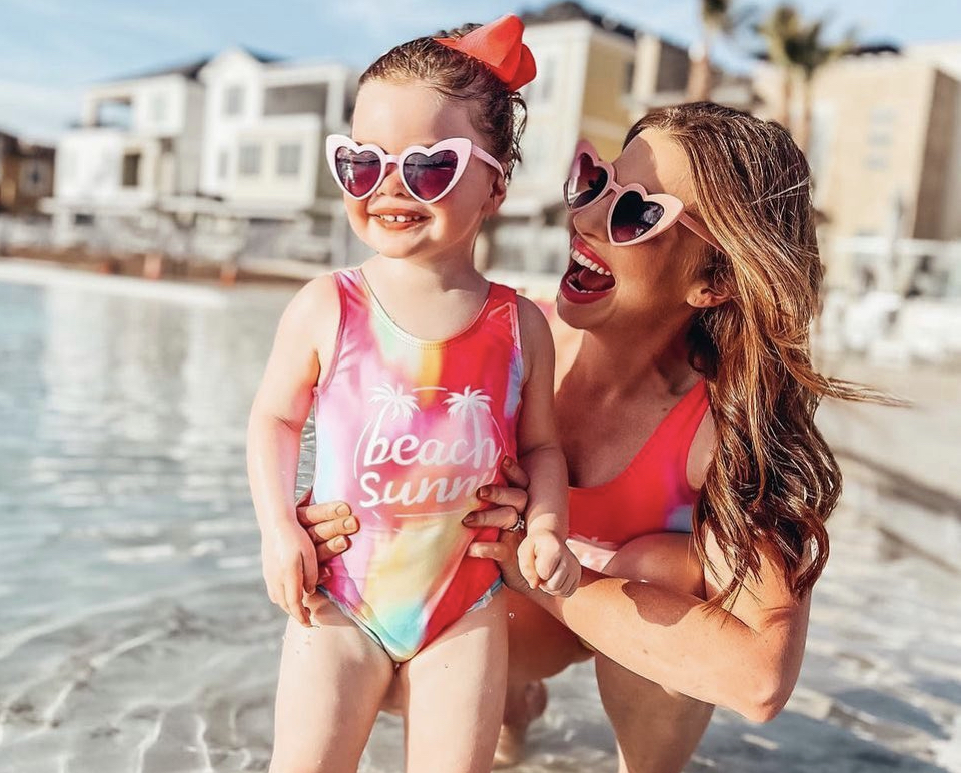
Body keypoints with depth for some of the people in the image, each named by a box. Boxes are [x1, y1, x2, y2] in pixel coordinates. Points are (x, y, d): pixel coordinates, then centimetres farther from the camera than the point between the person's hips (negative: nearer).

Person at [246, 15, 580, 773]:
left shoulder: (520, 325, -8)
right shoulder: (325, 308, -11)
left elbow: (540, 445, 2)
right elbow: (276, 416, 1)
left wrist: (546, 526, -13)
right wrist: (278, 527, -8)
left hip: (467, 604, 1)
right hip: (339, 598, 0)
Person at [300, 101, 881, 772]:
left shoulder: (732, 426, -36)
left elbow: (761, 677, -44)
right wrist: (341, 512, -35)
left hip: (669, 613, -3)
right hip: (536, 598, 3)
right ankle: (518, 702, 21)